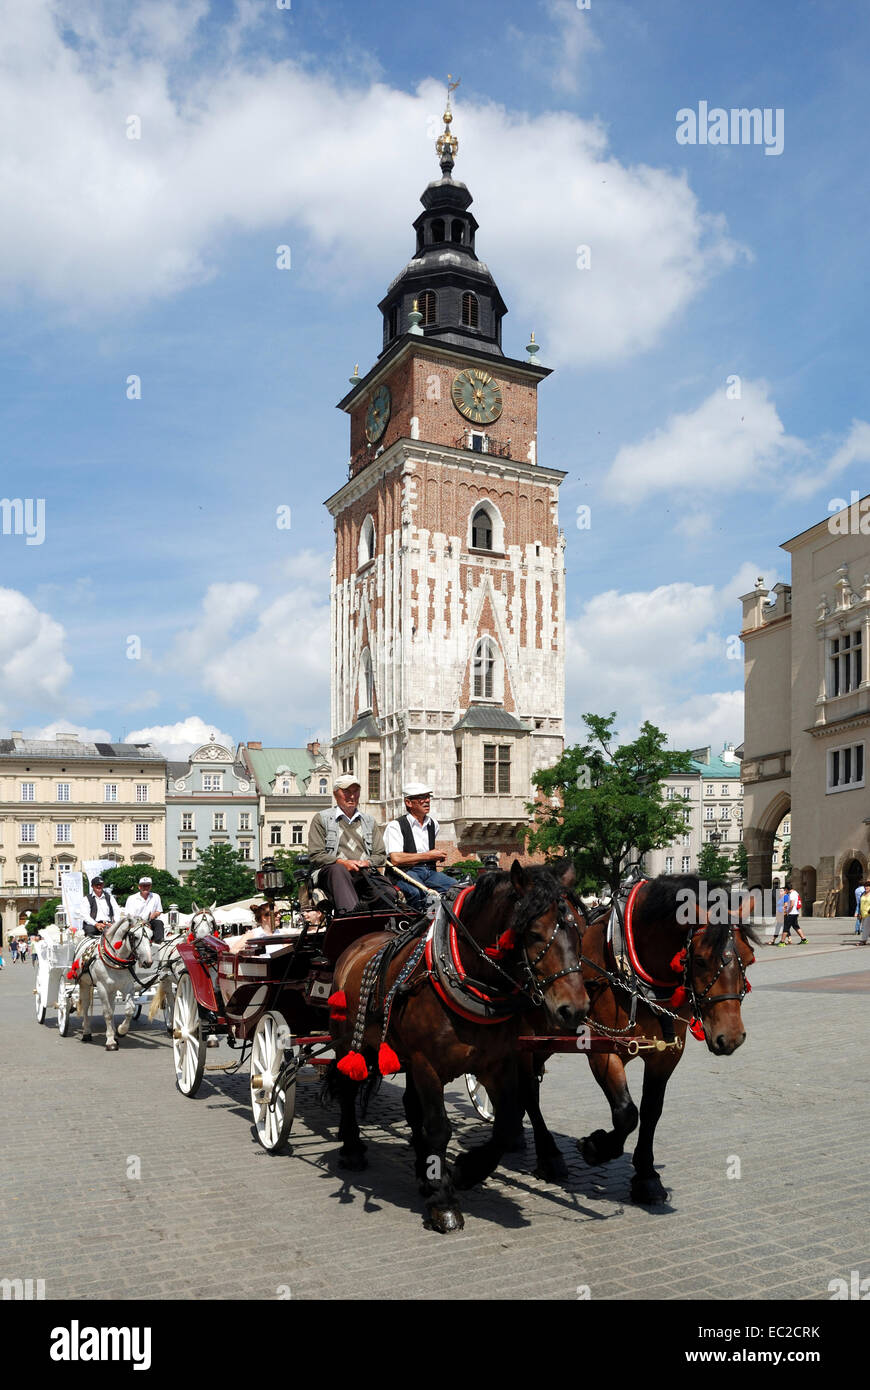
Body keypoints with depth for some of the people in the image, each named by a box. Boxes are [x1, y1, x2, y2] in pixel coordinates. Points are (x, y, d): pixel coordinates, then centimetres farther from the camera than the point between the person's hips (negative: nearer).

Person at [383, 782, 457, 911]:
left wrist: (438, 856, 17)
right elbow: (396, 859, -14)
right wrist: (428, 856, -6)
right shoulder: (395, 826, 0)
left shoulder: (433, 824, 22)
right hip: (406, 872, -6)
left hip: (430, 871, 6)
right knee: (419, 892, -39)